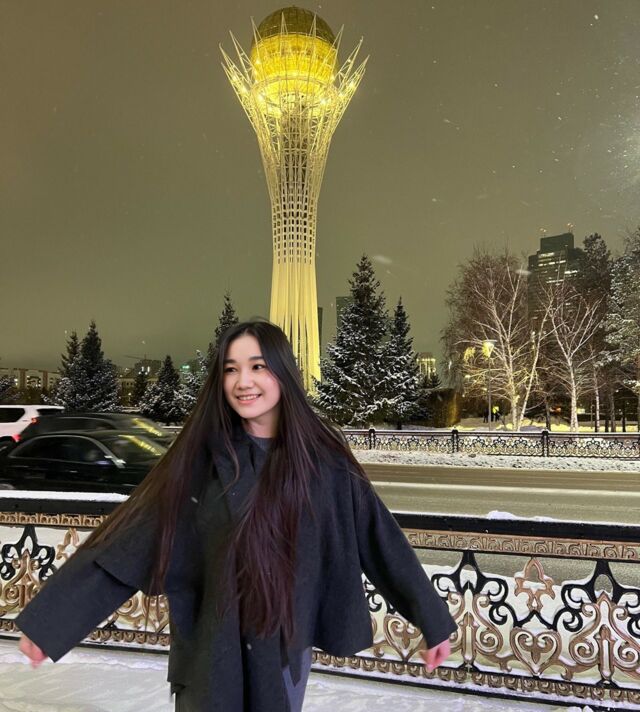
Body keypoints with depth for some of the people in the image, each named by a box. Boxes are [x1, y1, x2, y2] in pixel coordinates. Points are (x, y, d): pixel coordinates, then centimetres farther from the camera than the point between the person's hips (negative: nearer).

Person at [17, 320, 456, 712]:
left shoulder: (322, 459, -12)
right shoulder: (201, 456, -11)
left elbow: (381, 541, -7)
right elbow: (126, 542, -9)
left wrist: (434, 623, -3)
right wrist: (48, 618, -8)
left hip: (284, 646, 0)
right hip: (208, 650, 0)